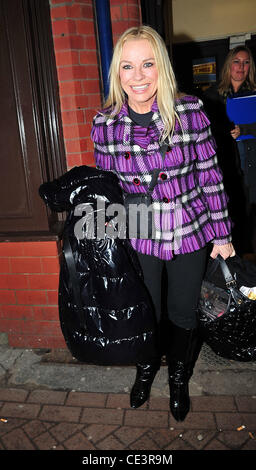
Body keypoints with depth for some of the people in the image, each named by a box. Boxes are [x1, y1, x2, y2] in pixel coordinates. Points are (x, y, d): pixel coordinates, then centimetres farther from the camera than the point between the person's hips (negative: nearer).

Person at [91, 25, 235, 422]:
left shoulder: (191, 111, -12)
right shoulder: (104, 124, -7)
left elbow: (210, 176, -6)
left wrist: (222, 235, -2)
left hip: (190, 233, 0)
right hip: (138, 238, 1)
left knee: (184, 312, 16)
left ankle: (179, 379, 46)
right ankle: (147, 367, 51)